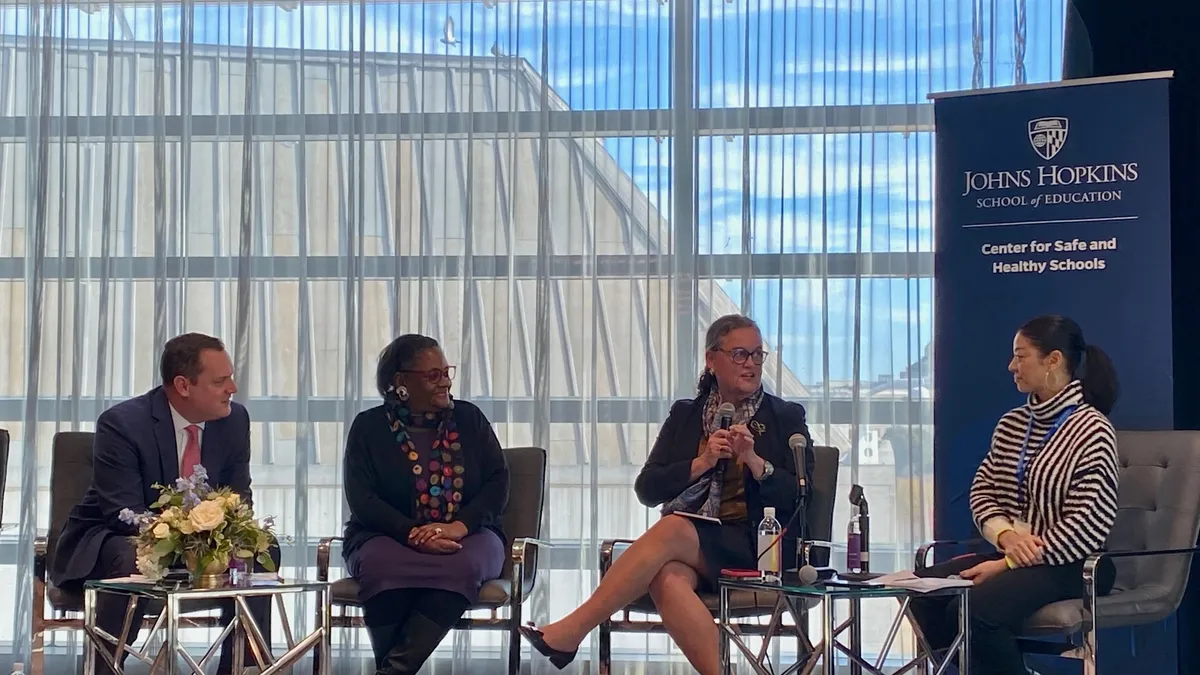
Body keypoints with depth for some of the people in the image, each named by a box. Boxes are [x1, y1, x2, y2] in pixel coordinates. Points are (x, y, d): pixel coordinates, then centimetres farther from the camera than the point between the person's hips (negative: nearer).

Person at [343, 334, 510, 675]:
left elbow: (498, 483, 3)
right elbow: (361, 498, -5)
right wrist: (413, 533, -21)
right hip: (388, 535, -1)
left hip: (467, 535, 1)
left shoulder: (469, 419, 11)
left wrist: (460, 525, -17)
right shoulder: (369, 426, 6)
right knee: (382, 565, -38)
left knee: (463, 565, -36)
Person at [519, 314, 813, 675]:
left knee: (671, 530, -33)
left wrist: (754, 461, -15)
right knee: (668, 578, -37)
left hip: (756, 547, -2)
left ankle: (570, 632, -30)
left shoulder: (786, 417, 10)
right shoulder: (684, 415, 17)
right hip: (689, 545, 3)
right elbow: (647, 490, 7)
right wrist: (701, 463, -8)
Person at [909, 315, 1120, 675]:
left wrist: (1008, 563, -20)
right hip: (1010, 554, 7)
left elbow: (1086, 526, -17)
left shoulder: (1092, 430, -11)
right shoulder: (1012, 424, 12)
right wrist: (1005, 534, -12)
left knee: (976, 608, -31)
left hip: (1070, 565, -7)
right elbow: (982, 490, 11)